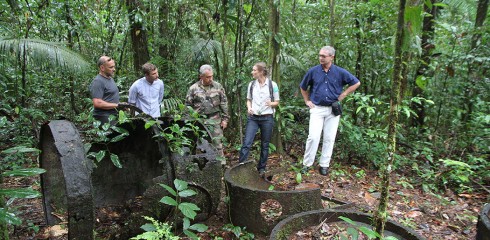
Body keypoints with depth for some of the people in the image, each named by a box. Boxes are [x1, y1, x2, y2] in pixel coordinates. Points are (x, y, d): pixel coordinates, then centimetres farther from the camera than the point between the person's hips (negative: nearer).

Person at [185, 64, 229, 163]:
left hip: (215, 119, 0)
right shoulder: (193, 88, 0)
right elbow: (188, 105, 5)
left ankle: (221, 161, 13)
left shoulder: (218, 86, 2)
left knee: (217, 142, 1)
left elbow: (224, 103, 6)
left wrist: (225, 118, 2)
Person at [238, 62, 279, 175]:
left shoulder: (272, 85, -3)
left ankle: (261, 169, 22)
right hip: (253, 118, 2)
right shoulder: (251, 84, 6)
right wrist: (249, 108, -6)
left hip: (267, 118, -2)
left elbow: (277, 102, 3)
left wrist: (271, 104, -19)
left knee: (265, 145, 8)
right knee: (246, 143, -8)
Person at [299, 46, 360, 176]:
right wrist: (307, 101, 7)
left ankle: (324, 165, 15)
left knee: (329, 138, 5)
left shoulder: (340, 72, -3)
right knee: (313, 137, -9)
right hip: (317, 109, -1)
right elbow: (303, 87, 13)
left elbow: (356, 83, 7)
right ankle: (307, 164, 2)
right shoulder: (313, 71, -2)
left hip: (333, 110, 1)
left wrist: (342, 95, 1)